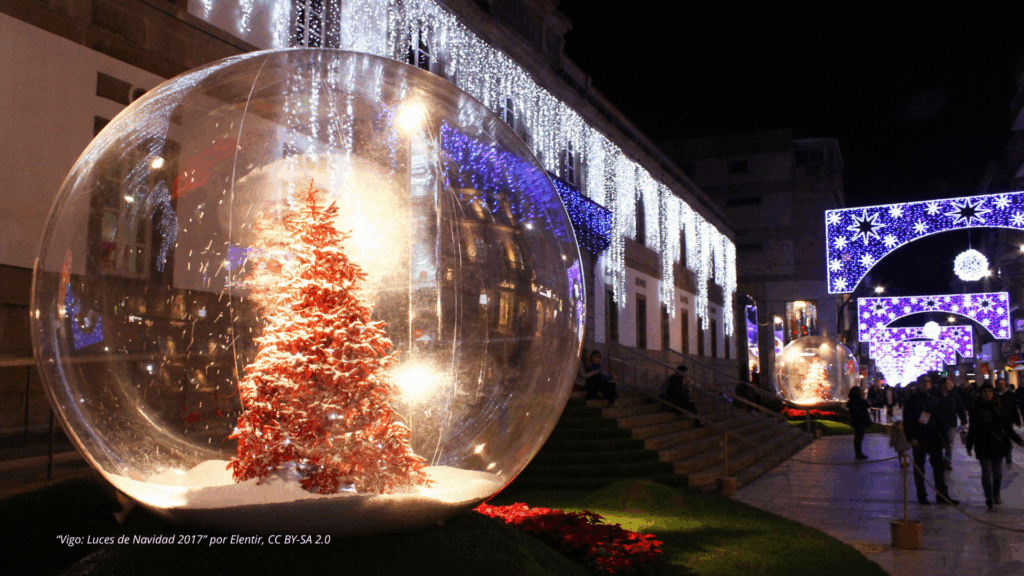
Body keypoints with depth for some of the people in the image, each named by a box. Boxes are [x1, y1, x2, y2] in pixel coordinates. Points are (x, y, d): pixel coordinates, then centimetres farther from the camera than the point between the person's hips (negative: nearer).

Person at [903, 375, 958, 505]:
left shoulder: (934, 400, 12)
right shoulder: (911, 400, -2)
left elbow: (940, 420, 17)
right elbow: (907, 421, -6)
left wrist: (943, 435, 8)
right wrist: (911, 438, -14)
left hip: (934, 440, 4)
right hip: (918, 440, -4)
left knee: (939, 467, 5)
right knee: (919, 469, 4)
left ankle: (942, 495, 12)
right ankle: (921, 495, 13)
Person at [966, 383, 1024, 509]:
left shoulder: (998, 408, 5)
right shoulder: (977, 409, 3)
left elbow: (1007, 427, 7)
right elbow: (972, 429, 6)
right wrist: (969, 446, 6)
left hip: (998, 445, 2)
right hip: (983, 446, -1)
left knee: (997, 471, 7)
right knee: (986, 472, -4)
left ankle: (996, 495, 21)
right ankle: (989, 498, 2)